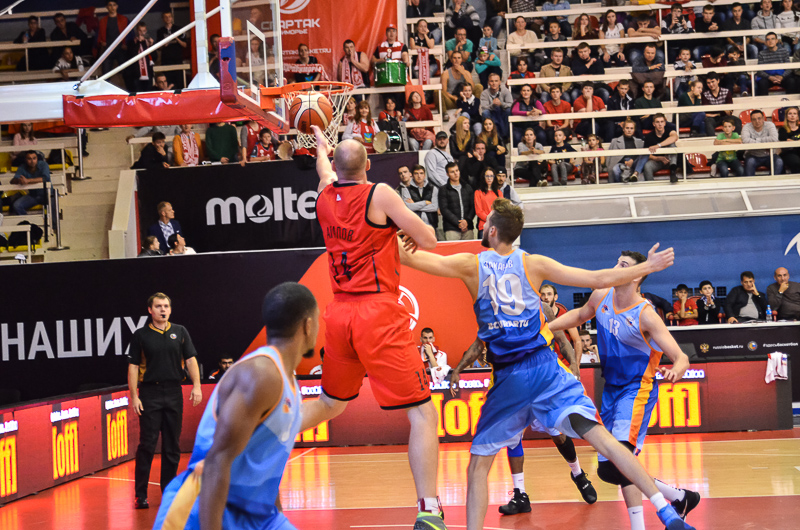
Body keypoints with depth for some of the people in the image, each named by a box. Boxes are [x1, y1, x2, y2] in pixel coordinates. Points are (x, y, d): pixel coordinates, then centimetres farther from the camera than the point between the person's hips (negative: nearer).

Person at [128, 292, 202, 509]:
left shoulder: (180, 332, 9)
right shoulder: (141, 335, 1)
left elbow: (190, 360, 7)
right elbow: (133, 367, 0)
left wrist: (196, 386, -5)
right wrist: (134, 396, -7)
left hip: (174, 393, 3)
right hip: (149, 394, -3)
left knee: (172, 446, 6)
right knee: (147, 445, -5)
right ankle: (140, 495, -1)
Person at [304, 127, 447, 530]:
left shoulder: (325, 197, 8)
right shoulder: (379, 195, -8)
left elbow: (327, 173, 34)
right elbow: (428, 241, -6)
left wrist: (321, 146, 55)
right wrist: (404, 225, 15)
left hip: (340, 314, 7)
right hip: (379, 314, -7)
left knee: (329, 403, 29)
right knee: (422, 414, -6)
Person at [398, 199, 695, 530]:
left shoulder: (471, 265, 4)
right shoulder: (533, 263, 6)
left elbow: (409, 257, 2)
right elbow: (600, 280, 5)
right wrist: (649, 267, 16)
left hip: (508, 379, -1)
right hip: (545, 368, 1)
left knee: (478, 466, 11)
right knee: (600, 437, -8)